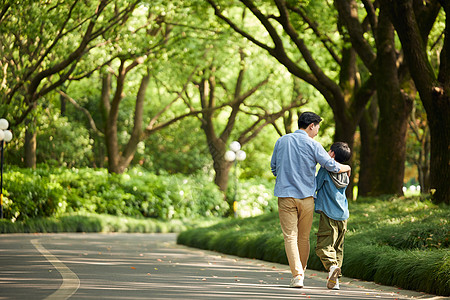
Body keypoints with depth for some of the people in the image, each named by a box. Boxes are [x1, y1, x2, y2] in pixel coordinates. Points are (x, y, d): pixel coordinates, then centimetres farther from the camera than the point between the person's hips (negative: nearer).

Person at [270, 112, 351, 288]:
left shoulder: (281, 141, 8)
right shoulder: (312, 144, -3)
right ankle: (301, 271, 25)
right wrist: (346, 167, 14)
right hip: (306, 196, -1)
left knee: (290, 236, -3)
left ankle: (297, 275, -14)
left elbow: (274, 169, 15)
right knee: (304, 237, 13)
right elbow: (331, 166, -6)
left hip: (285, 195, 1)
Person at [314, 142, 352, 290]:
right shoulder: (345, 173, 13)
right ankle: (334, 280, 6)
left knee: (323, 246, -7)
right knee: (338, 248, 10)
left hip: (328, 215, -6)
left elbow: (316, 185, -2)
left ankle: (331, 265, -34)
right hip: (343, 215, 6)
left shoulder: (326, 169, -6)